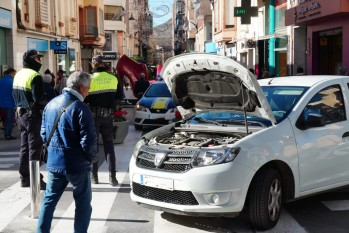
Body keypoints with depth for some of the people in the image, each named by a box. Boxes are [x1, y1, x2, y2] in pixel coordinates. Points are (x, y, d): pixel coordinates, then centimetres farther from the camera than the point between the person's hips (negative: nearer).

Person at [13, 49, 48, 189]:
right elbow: (39, 98, -23)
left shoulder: (18, 75, 12)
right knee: (35, 147, -4)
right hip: (33, 115, -9)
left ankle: (24, 178, 22)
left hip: (22, 114, 9)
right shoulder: (35, 76, -16)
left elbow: (15, 95, 16)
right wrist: (48, 104, -7)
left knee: (24, 147, 15)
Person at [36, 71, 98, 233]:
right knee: (83, 202, 10)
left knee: (49, 200, 16)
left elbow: (43, 133, 14)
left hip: (53, 162, 6)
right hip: (77, 165, -6)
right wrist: (92, 157, -2)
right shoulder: (80, 108, -18)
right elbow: (88, 140, -19)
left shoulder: (50, 104, 6)